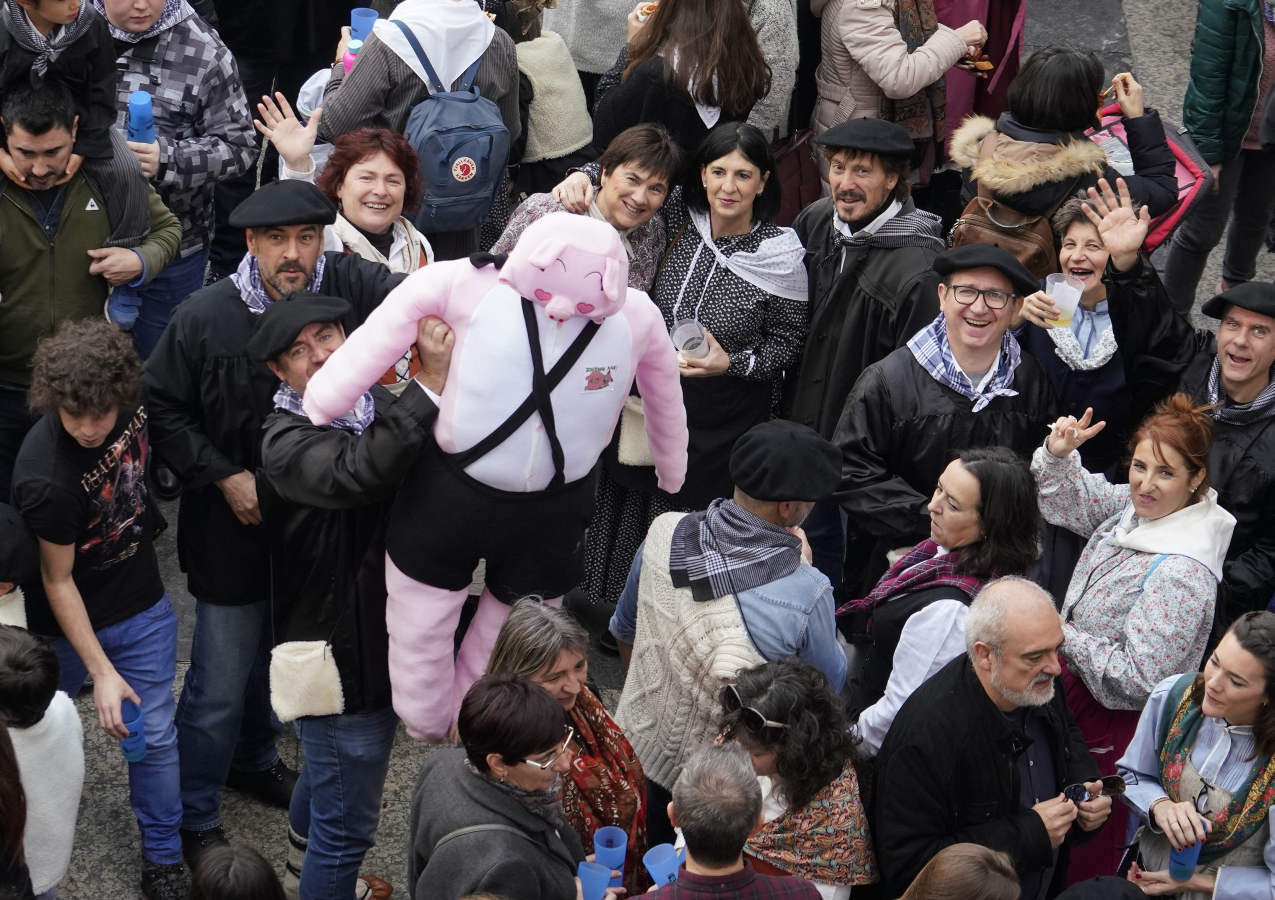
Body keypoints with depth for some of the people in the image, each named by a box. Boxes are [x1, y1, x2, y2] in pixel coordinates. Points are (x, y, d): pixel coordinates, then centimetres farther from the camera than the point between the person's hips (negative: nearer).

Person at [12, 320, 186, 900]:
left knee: (156, 736, 9)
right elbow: (58, 581, -23)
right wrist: (102, 672, -21)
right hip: (72, 622, -4)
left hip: (143, 607, 4)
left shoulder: (132, 403, -19)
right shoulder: (46, 476, -36)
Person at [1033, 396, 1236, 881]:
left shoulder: (1180, 573, -30)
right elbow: (1071, 500, 14)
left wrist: (1062, 637, -24)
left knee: (1085, 861, 10)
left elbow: (1138, 679, -29)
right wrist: (1058, 455, -7)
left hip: (1113, 724, -8)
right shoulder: (1135, 507, -6)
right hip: (1073, 689, 8)